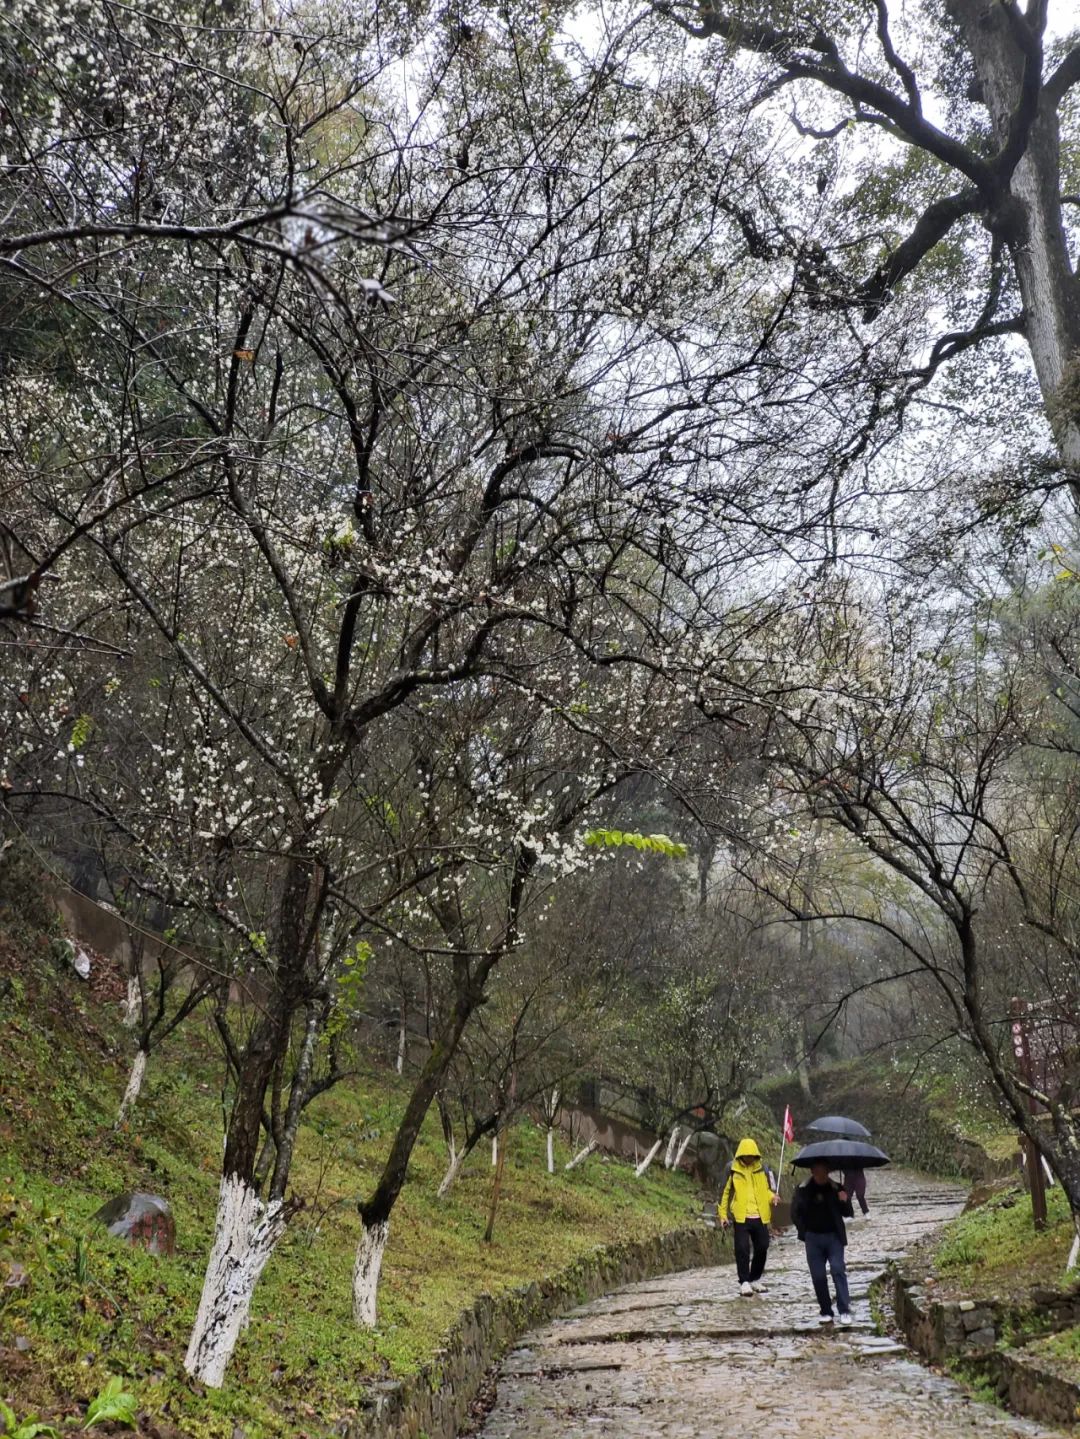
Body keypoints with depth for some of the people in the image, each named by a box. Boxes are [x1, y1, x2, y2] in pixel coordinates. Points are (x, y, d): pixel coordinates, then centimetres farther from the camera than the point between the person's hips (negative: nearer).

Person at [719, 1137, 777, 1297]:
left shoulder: (762, 1168, 3)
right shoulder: (732, 1169, -3)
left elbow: (769, 1188, 12)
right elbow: (725, 1192, 3)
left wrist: (772, 1197, -12)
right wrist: (723, 1215, 1)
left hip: (760, 1217, 3)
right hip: (741, 1217, -3)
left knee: (762, 1249, 10)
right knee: (742, 1250, -7)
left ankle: (755, 1279, 26)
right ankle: (744, 1282, 0)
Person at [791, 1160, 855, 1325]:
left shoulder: (836, 1189, -3)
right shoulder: (803, 1190, -3)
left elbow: (848, 1214, 0)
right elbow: (795, 1213, 7)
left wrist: (845, 1202, -20)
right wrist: (804, 1232, -2)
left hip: (833, 1237, -1)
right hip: (813, 1238, 1)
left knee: (838, 1270, -13)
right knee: (818, 1276, 4)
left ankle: (845, 1310, -9)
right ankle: (825, 1312, 15)